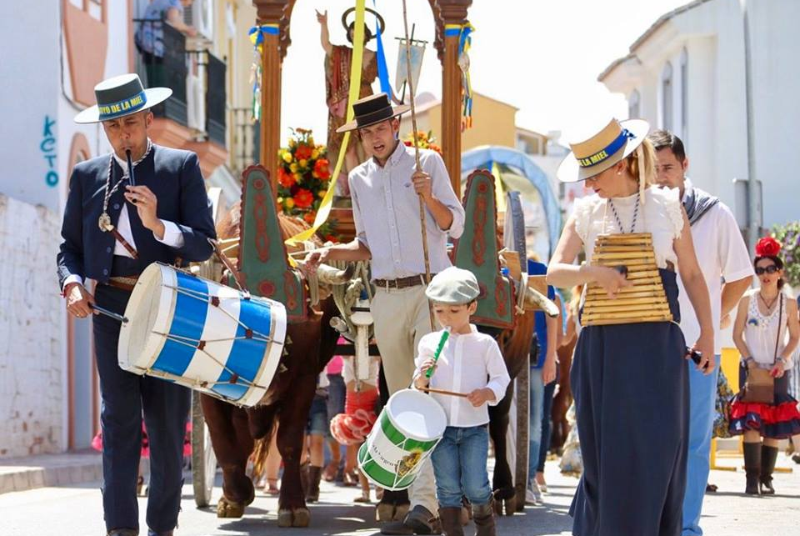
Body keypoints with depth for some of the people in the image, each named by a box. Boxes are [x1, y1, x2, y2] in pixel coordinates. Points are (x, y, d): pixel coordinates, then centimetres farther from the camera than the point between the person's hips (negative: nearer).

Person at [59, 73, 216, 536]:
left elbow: (204, 244, -1)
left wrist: (158, 224, -16)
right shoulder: (87, 176, 12)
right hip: (112, 307, 1)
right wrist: (73, 283, -6)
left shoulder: (182, 167, 5)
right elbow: (71, 246, 14)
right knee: (120, 418, -7)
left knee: (169, 423, 4)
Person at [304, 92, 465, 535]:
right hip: (385, 296, 5)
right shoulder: (359, 178, 14)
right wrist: (330, 253, 3)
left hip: (429, 290, -5)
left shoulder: (427, 162, 1)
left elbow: (454, 226, -1)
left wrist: (429, 197, -18)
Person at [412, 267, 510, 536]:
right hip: (441, 426, 2)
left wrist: (487, 393, -19)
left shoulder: (484, 343, 0)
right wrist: (422, 378, -15)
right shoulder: (429, 343, 5)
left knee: (475, 485, -5)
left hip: (475, 426, -2)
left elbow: (501, 378, 1)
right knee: (447, 487, 1)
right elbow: (418, 384, 8)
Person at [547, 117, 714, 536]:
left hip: (658, 344, -1)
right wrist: (593, 273, -17)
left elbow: (692, 275, 8)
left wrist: (707, 333, 1)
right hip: (603, 344, 1)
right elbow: (555, 272, 2)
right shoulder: (586, 212, 8)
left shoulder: (667, 205, 4)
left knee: (657, 447, -3)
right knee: (606, 449, 2)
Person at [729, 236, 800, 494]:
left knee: (774, 425, 1)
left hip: (778, 371, 1)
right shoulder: (747, 300, 1)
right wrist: (750, 361, -9)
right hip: (751, 368, -1)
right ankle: (752, 478, -14)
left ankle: (766, 479, 6)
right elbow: (737, 335, 3)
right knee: (751, 422, -12)